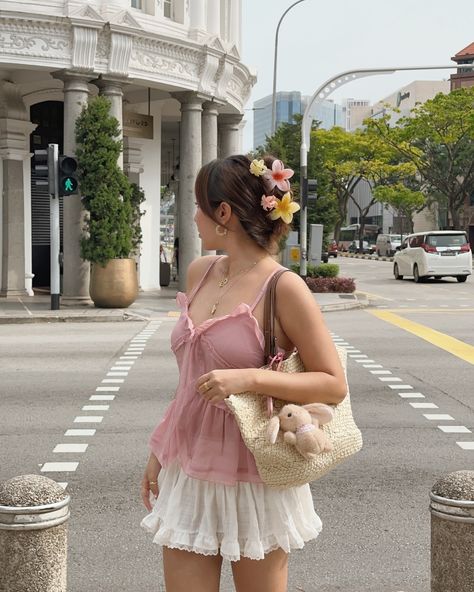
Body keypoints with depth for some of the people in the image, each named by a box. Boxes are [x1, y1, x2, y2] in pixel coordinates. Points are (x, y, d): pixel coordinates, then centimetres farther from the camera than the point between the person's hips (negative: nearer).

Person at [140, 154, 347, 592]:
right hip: (189, 470, 5)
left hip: (253, 477, -5)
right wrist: (159, 451, 16)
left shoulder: (283, 288, -14)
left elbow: (334, 385, -13)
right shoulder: (200, 273, 6)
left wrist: (249, 378, -24)